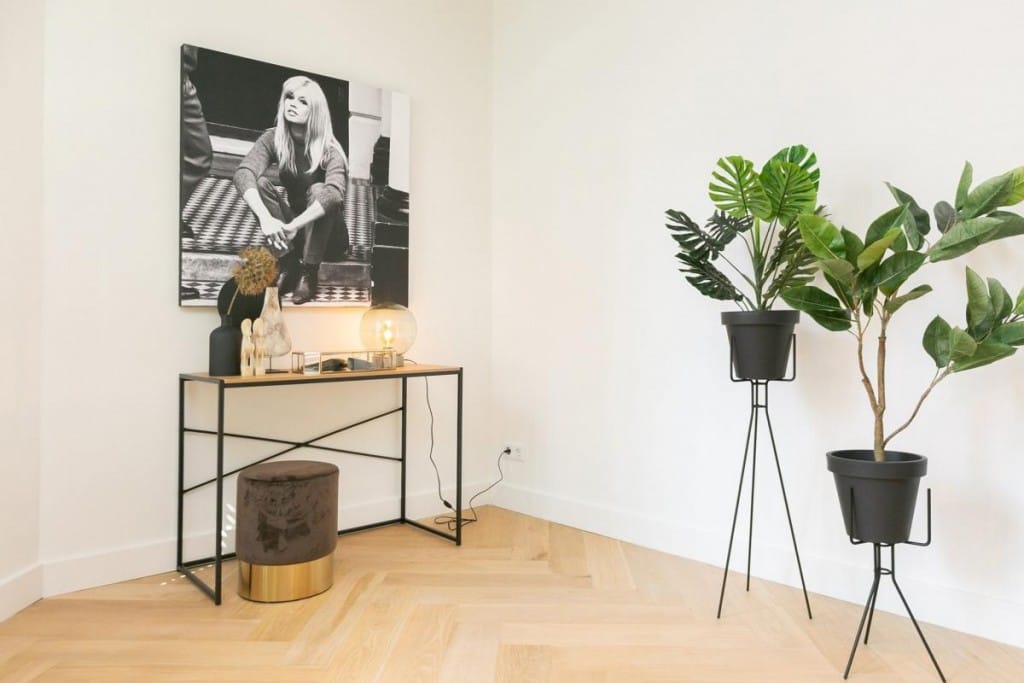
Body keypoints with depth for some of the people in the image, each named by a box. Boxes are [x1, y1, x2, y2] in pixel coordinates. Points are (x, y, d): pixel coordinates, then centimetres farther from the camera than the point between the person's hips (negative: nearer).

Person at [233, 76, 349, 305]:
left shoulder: (329, 150, -20)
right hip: (291, 230, 3)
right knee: (261, 183, -20)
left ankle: (309, 274, -21)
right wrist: (265, 218, -43)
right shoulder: (273, 138, -10)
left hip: (327, 232, -3)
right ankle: (289, 267, -17)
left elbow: (334, 193, -40)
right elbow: (243, 174, -26)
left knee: (317, 190, -30)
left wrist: (293, 225, -49)